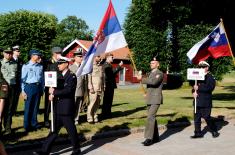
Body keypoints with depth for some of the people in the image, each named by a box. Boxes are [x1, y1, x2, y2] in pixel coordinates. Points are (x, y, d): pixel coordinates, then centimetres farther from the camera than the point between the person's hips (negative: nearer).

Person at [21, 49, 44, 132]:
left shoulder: (40, 66, 8)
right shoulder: (26, 66, -5)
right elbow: (23, 79, -4)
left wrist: (42, 89, 11)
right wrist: (23, 91, -7)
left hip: (38, 87, 4)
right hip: (29, 87, -4)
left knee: (36, 106, 11)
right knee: (28, 107, 1)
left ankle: (34, 124, 23)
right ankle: (27, 126, 11)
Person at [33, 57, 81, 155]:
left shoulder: (72, 76, -10)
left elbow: (68, 90, -23)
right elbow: (57, 88, 14)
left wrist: (54, 92, -18)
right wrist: (52, 94, -7)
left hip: (67, 109, -7)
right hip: (58, 108, 7)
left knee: (71, 129, 4)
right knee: (54, 130, 10)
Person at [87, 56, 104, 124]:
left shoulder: (100, 66, 15)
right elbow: (89, 78, -7)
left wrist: (103, 86, 11)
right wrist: (90, 88, -12)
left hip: (100, 88, 6)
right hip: (93, 89, -6)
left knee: (97, 103, 6)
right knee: (92, 103, -6)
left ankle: (95, 117, 14)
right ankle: (90, 118, 1)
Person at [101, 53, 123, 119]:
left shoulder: (109, 65, 20)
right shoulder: (106, 65, -13)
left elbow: (113, 73, 19)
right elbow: (112, 72, -25)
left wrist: (119, 67, 14)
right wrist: (119, 66, -20)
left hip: (111, 85, 10)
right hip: (108, 86, -10)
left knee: (109, 100, 13)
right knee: (106, 100, -5)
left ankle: (108, 113, 20)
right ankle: (104, 114, 0)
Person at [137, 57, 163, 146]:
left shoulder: (160, 73, -8)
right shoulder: (151, 73, 18)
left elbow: (154, 82, -27)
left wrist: (142, 79, -25)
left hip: (156, 99, -9)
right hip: (150, 99, 9)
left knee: (150, 117, -17)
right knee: (152, 117, 10)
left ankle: (149, 138, -18)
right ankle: (155, 137, 18)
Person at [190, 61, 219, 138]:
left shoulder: (210, 77, -5)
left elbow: (210, 88, -19)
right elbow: (194, 86, 19)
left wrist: (198, 88, -22)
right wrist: (194, 92, -4)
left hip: (205, 102, -7)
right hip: (198, 101, 7)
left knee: (207, 117, -3)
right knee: (197, 117, 6)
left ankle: (214, 131, 16)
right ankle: (198, 133, 14)